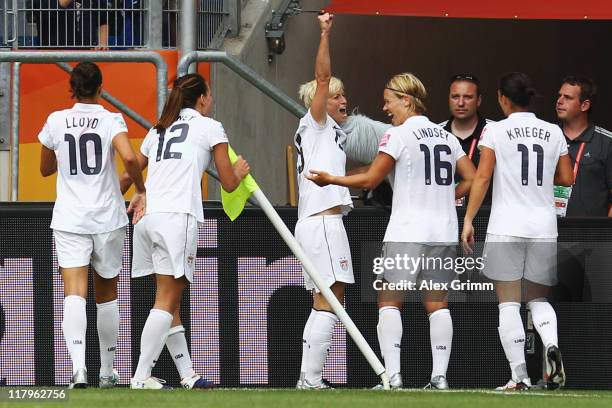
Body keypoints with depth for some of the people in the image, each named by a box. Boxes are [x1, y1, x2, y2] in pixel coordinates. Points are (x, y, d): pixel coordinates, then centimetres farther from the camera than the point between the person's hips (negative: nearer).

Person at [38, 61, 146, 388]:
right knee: (106, 294, 17)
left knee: (74, 294, -11)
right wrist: (141, 191, -7)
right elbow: (129, 157, -22)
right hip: (107, 218, 0)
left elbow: (45, 169, 15)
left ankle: (78, 367, -32)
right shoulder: (111, 121, -5)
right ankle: (107, 371, 24)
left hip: (69, 219, 0)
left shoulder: (56, 122, 2)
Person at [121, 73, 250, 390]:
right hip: (177, 217, -6)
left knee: (171, 302, 10)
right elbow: (228, 183, 8)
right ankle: (141, 377, -13)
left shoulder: (159, 130, 22)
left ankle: (187, 375, 13)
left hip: (147, 217, 6)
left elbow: (127, 176, 24)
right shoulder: (210, 127, 6)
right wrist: (239, 172, 29)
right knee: (167, 301, -6)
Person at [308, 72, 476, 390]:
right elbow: (472, 179, 10)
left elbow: (370, 179, -4)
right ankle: (440, 375, 1)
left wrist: (329, 179, 7)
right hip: (444, 231, 6)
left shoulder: (399, 135, -6)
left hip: (407, 231, -5)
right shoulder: (447, 137, 12)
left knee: (389, 301, 0)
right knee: (437, 305, 7)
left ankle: (392, 375, -11)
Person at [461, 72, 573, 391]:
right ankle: (552, 345, -15)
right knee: (538, 298, 16)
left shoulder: (495, 131, -4)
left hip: (506, 228, -3)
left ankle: (519, 376, -6)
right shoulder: (553, 132, 5)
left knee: (508, 302, 2)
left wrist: (468, 220, -5)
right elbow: (567, 179, 9)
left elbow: (482, 177, -8)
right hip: (544, 228, 3)